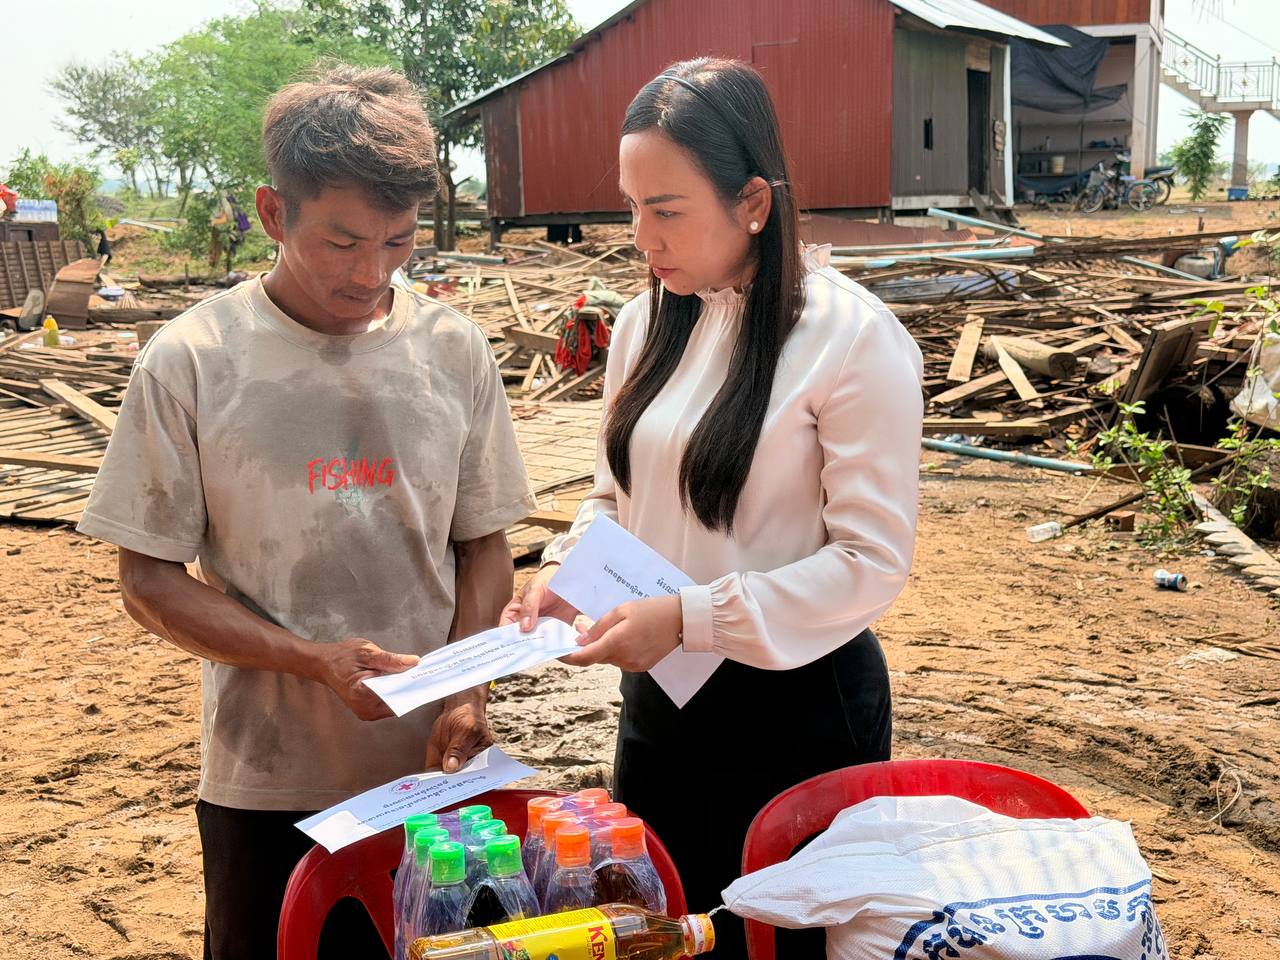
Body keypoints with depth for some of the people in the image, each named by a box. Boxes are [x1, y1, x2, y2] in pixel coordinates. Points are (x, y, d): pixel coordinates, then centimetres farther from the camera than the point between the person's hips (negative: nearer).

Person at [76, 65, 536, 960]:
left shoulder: (454, 350, -2)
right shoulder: (192, 361, -9)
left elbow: (483, 543, 5)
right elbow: (151, 580, -6)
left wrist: (467, 689, -10)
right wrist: (313, 661, -19)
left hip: (431, 770, 2)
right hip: (267, 785, -2)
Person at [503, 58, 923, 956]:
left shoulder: (853, 337, -17)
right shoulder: (648, 322, 1)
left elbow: (874, 561, -17)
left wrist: (689, 616, -24)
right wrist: (567, 571, -8)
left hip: (796, 709, -5)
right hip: (659, 695, 6)